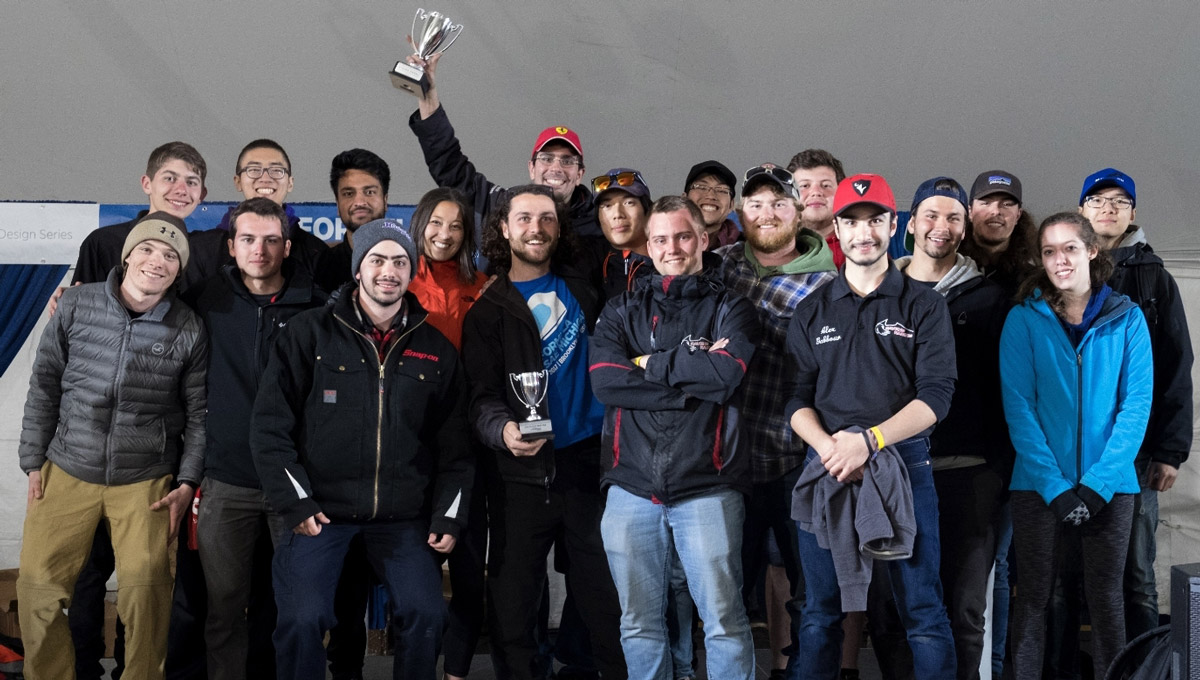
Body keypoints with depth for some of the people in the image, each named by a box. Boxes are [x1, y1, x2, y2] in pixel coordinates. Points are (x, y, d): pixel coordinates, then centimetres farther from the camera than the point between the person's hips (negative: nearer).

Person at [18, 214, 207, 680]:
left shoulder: (189, 330, -2)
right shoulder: (76, 305, -1)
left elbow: (199, 411, 4)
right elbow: (44, 385, 6)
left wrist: (187, 482, -1)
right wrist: (33, 461, 5)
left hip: (146, 480, -1)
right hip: (67, 472, 1)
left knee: (145, 581, -14)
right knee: (38, 583, -4)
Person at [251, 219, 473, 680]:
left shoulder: (436, 350, 8)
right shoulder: (309, 334, 0)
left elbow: (454, 444, 12)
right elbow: (270, 426, -2)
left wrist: (449, 517, 3)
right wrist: (296, 505, -9)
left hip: (404, 516, 2)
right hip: (320, 510, -2)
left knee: (426, 615, -13)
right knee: (303, 618, -17)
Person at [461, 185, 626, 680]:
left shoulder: (581, 286, 10)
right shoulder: (487, 311, 3)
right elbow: (483, 396, -6)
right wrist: (503, 429, -26)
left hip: (590, 461, 2)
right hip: (522, 472, -1)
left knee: (606, 601, 5)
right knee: (513, 603, 2)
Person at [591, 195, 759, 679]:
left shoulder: (730, 309, 7)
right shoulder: (622, 312, 13)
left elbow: (727, 373, -14)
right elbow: (604, 381, -5)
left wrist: (651, 363, -4)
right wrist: (692, 379, -10)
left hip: (706, 488, -2)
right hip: (631, 487, 3)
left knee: (724, 620, -1)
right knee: (639, 624, 10)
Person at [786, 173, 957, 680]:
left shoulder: (923, 306, 5)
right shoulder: (812, 312, 13)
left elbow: (935, 395, -5)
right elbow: (797, 398, 6)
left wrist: (869, 439, -18)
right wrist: (830, 448, -14)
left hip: (905, 463, -2)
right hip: (826, 466, 2)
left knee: (922, 610, 1)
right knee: (821, 613, 8)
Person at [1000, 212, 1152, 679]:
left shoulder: (1127, 319, 3)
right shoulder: (1024, 320, 0)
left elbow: (1136, 405, -2)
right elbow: (1018, 405, -5)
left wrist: (1097, 483, -12)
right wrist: (1055, 485, -14)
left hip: (1110, 484, 1)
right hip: (1039, 484, -1)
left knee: (1105, 598, 7)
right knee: (1034, 597, 3)